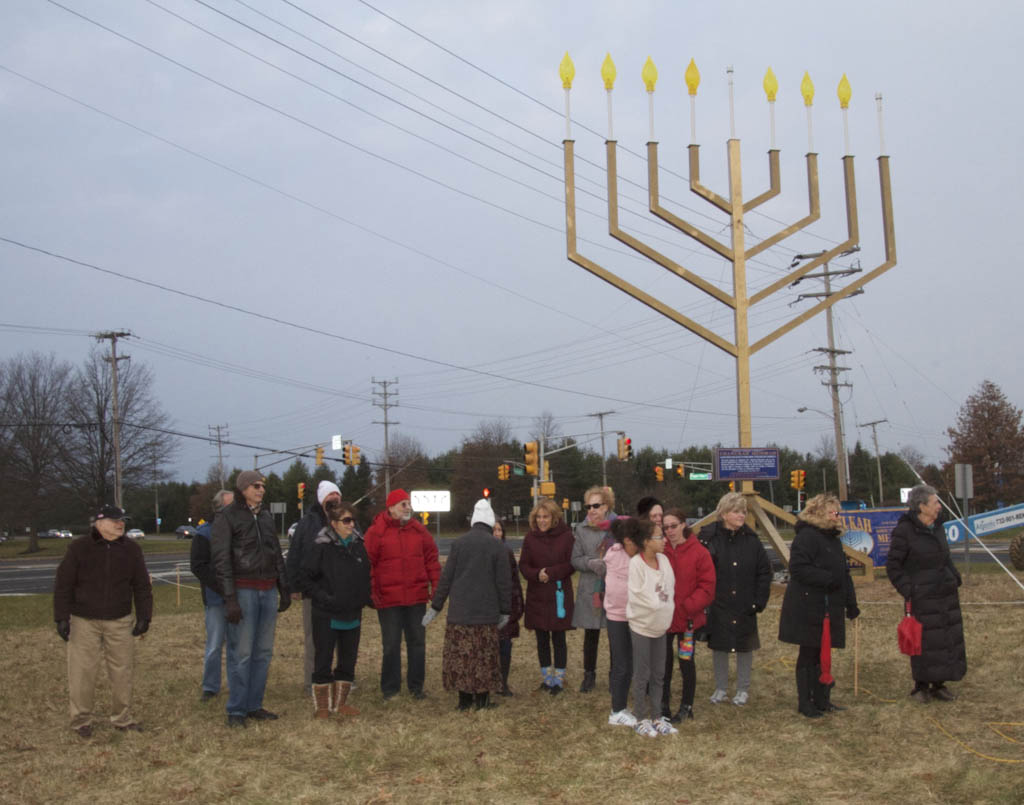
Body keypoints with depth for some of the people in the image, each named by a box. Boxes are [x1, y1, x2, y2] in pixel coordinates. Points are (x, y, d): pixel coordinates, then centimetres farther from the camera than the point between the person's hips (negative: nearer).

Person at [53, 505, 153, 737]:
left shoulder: (131, 550, 4)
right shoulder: (79, 548, -4)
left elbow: (142, 586, 8)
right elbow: (63, 584, -3)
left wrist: (143, 617, 3)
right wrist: (62, 618, -8)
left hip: (119, 622, 3)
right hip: (84, 622, -3)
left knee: (122, 670, 5)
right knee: (82, 672, -2)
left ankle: (123, 718, 17)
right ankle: (81, 720, 12)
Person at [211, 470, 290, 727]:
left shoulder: (266, 516, 14)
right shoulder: (227, 518, -5)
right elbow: (221, 561, -10)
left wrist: (283, 589, 16)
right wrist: (230, 598, -16)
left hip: (268, 590, 6)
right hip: (244, 590, -6)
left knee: (263, 652, 8)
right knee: (241, 653, -6)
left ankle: (254, 705, 16)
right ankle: (236, 710, 1)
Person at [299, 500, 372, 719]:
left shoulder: (359, 545, 6)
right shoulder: (320, 546, -10)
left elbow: (367, 575, 17)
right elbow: (304, 578, -9)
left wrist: (365, 598, 4)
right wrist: (322, 597, -16)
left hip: (352, 614, 5)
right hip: (326, 616, -5)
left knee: (348, 660, 11)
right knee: (323, 661, 2)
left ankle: (340, 703, 24)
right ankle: (321, 706, 13)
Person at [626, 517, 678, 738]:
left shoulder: (664, 560, -1)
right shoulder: (636, 564, -19)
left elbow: (670, 588, 7)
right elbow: (636, 596, -18)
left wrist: (667, 607, -2)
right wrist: (656, 605, -12)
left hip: (661, 626, 6)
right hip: (641, 626, -6)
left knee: (658, 674, 14)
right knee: (642, 675, 5)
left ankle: (656, 717, 25)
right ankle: (641, 719, 17)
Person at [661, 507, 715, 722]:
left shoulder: (699, 552, -8)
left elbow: (707, 587, -9)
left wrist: (687, 607, -17)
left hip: (688, 618, -2)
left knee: (686, 661, 11)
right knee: (663, 662, 10)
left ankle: (686, 706, 25)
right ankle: (663, 705, 23)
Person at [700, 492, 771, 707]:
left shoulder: (751, 540, -2)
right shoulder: (709, 537, -8)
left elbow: (764, 571, 2)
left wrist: (760, 601, -4)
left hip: (744, 607, 1)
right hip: (717, 606, -1)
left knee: (745, 647, 9)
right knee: (718, 646, 9)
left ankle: (743, 690, 24)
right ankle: (721, 689, 23)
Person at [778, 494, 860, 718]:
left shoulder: (833, 539, 16)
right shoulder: (806, 537, -14)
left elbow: (843, 573, 22)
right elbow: (798, 569, -23)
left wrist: (851, 603, 17)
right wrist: (827, 578, -25)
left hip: (830, 608, 9)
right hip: (808, 609, -9)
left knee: (822, 655, 14)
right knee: (808, 655, 0)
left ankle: (822, 700, 23)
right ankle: (805, 704, 9)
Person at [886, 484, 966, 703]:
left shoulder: (937, 527, 10)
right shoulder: (904, 530, -12)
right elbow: (893, 566, -9)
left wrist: (955, 578, 10)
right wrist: (908, 590, -15)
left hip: (946, 595, 7)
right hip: (922, 598, -7)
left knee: (949, 639, 9)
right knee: (924, 642, -2)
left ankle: (939, 684, 22)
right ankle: (921, 686, 13)